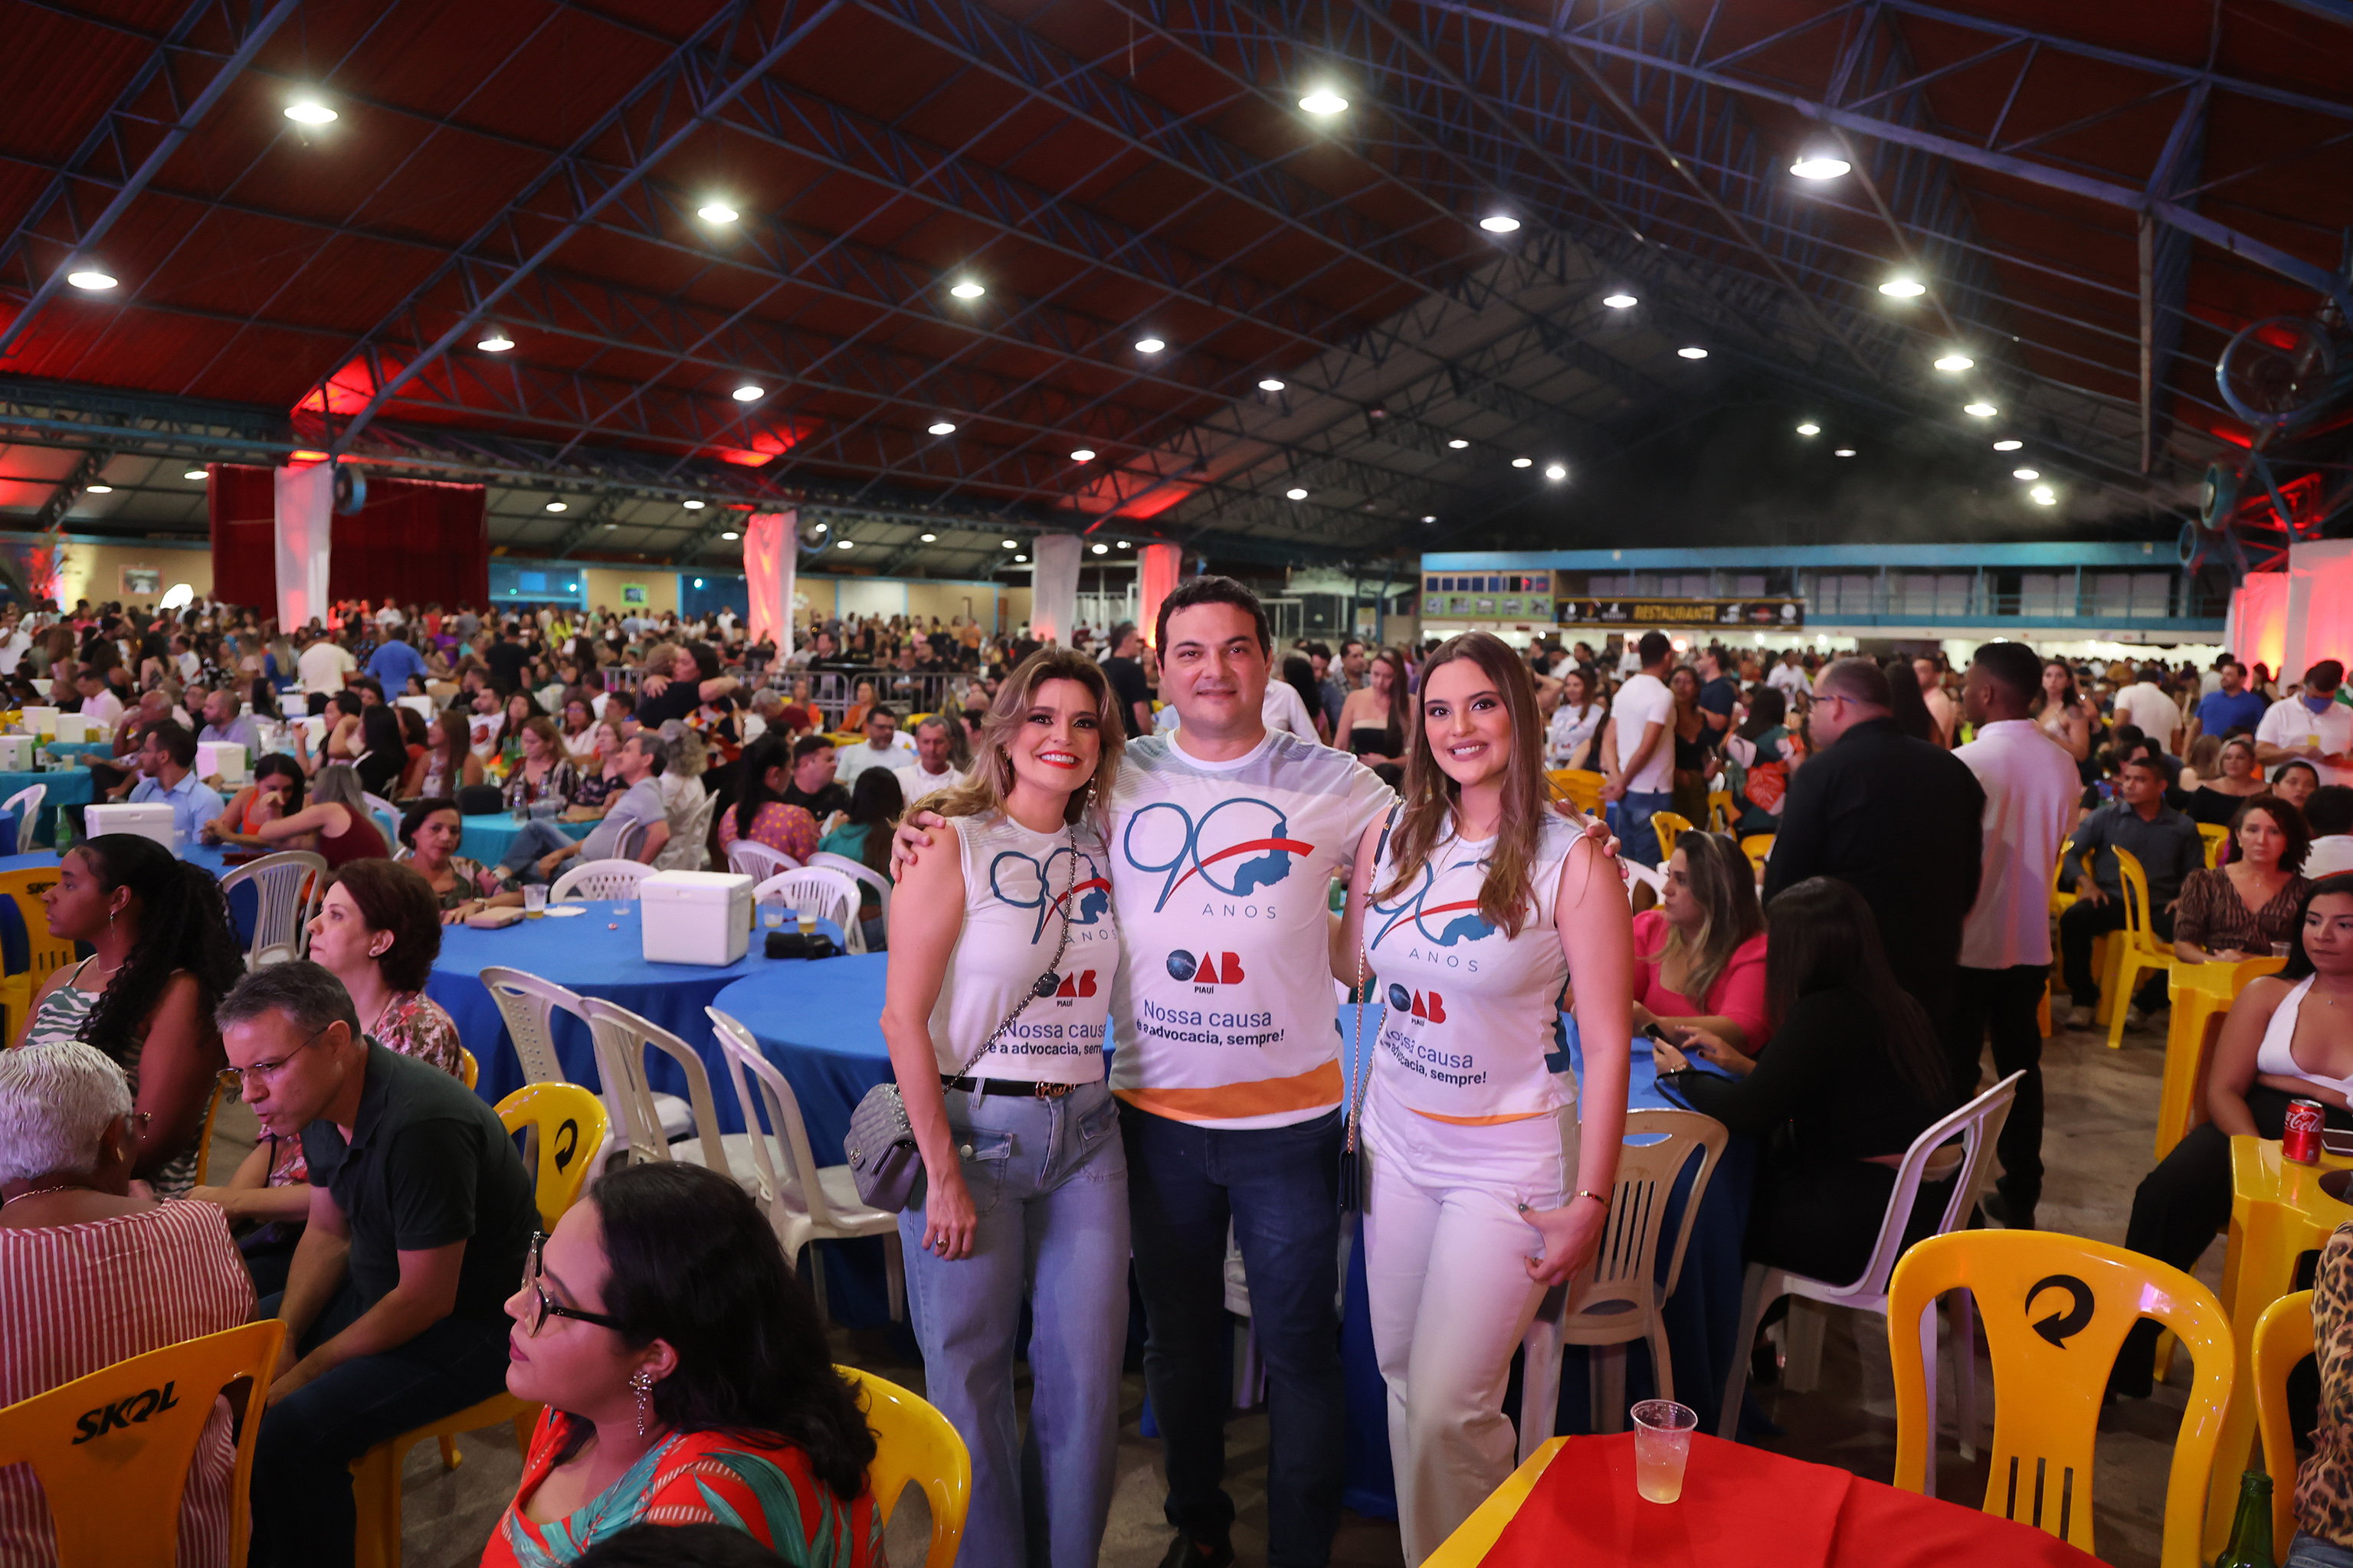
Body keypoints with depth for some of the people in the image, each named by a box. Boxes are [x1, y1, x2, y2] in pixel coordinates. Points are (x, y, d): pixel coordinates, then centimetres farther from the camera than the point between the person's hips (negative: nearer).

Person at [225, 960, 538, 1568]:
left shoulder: (420, 1124, -32)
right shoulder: (322, 1096, -3)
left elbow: (427, 1299, -25)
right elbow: (327, 1233, 11)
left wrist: (307, 1370, -15)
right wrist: (283, 1338, -2)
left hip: (469, 1327, -9)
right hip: (378, 1289, 9)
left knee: (287, 1436, -25)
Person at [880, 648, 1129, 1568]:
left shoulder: (1100, 851, 6)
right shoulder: (955, 848, -9)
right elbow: (904, 1018, -12)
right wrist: (943, 1174, -13)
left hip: (1084, 1135, 4)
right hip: (973, 1131, -4)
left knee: (1087, 1379, 9)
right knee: (971, 1381, 8)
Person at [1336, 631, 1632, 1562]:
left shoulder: (1571, 861, -14)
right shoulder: (1391, 838, 0)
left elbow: (1607, 1042, -12)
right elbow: (1348, 966, 13)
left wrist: (1592, 1199, -12)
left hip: (1509, 1159, -5)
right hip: (1395, 1141, 5)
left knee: (1446, 1406, -4)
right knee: (1401, 1378, 16)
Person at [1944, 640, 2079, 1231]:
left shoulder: (1969, 762, -19)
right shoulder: (2063, 764, 0)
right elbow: (2054, 844, 9)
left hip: (1969, 943, -5)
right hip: (2031, 942, 6)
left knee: (1953, 1074, 5)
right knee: (2021, 1068, 14)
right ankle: (2020, 1198, 23)